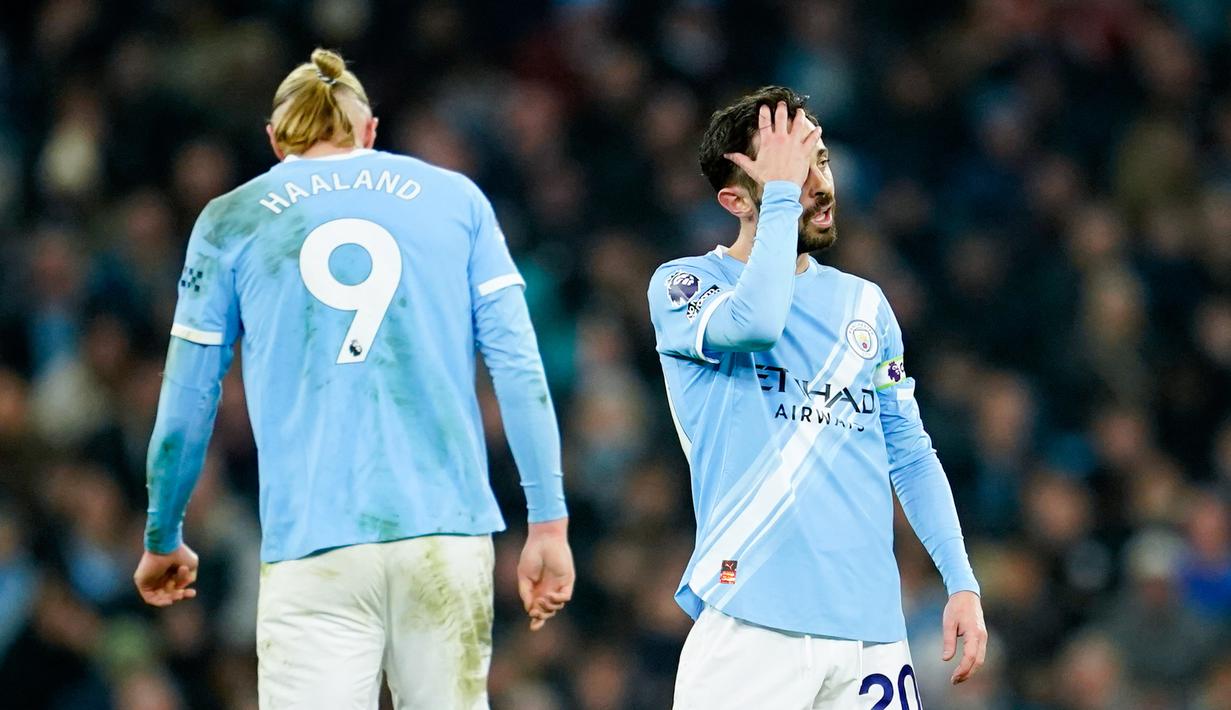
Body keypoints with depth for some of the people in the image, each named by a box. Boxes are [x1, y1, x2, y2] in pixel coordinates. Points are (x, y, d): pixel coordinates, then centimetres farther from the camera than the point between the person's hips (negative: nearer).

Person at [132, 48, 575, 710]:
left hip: (313, 548, -1)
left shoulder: (229, 222, 10)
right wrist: (549, 523, 5)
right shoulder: (455, 198, 12)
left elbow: (186, 407, 11)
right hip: (449, 531, 2)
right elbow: (518, 367, 5)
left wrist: (162, 542, 24)